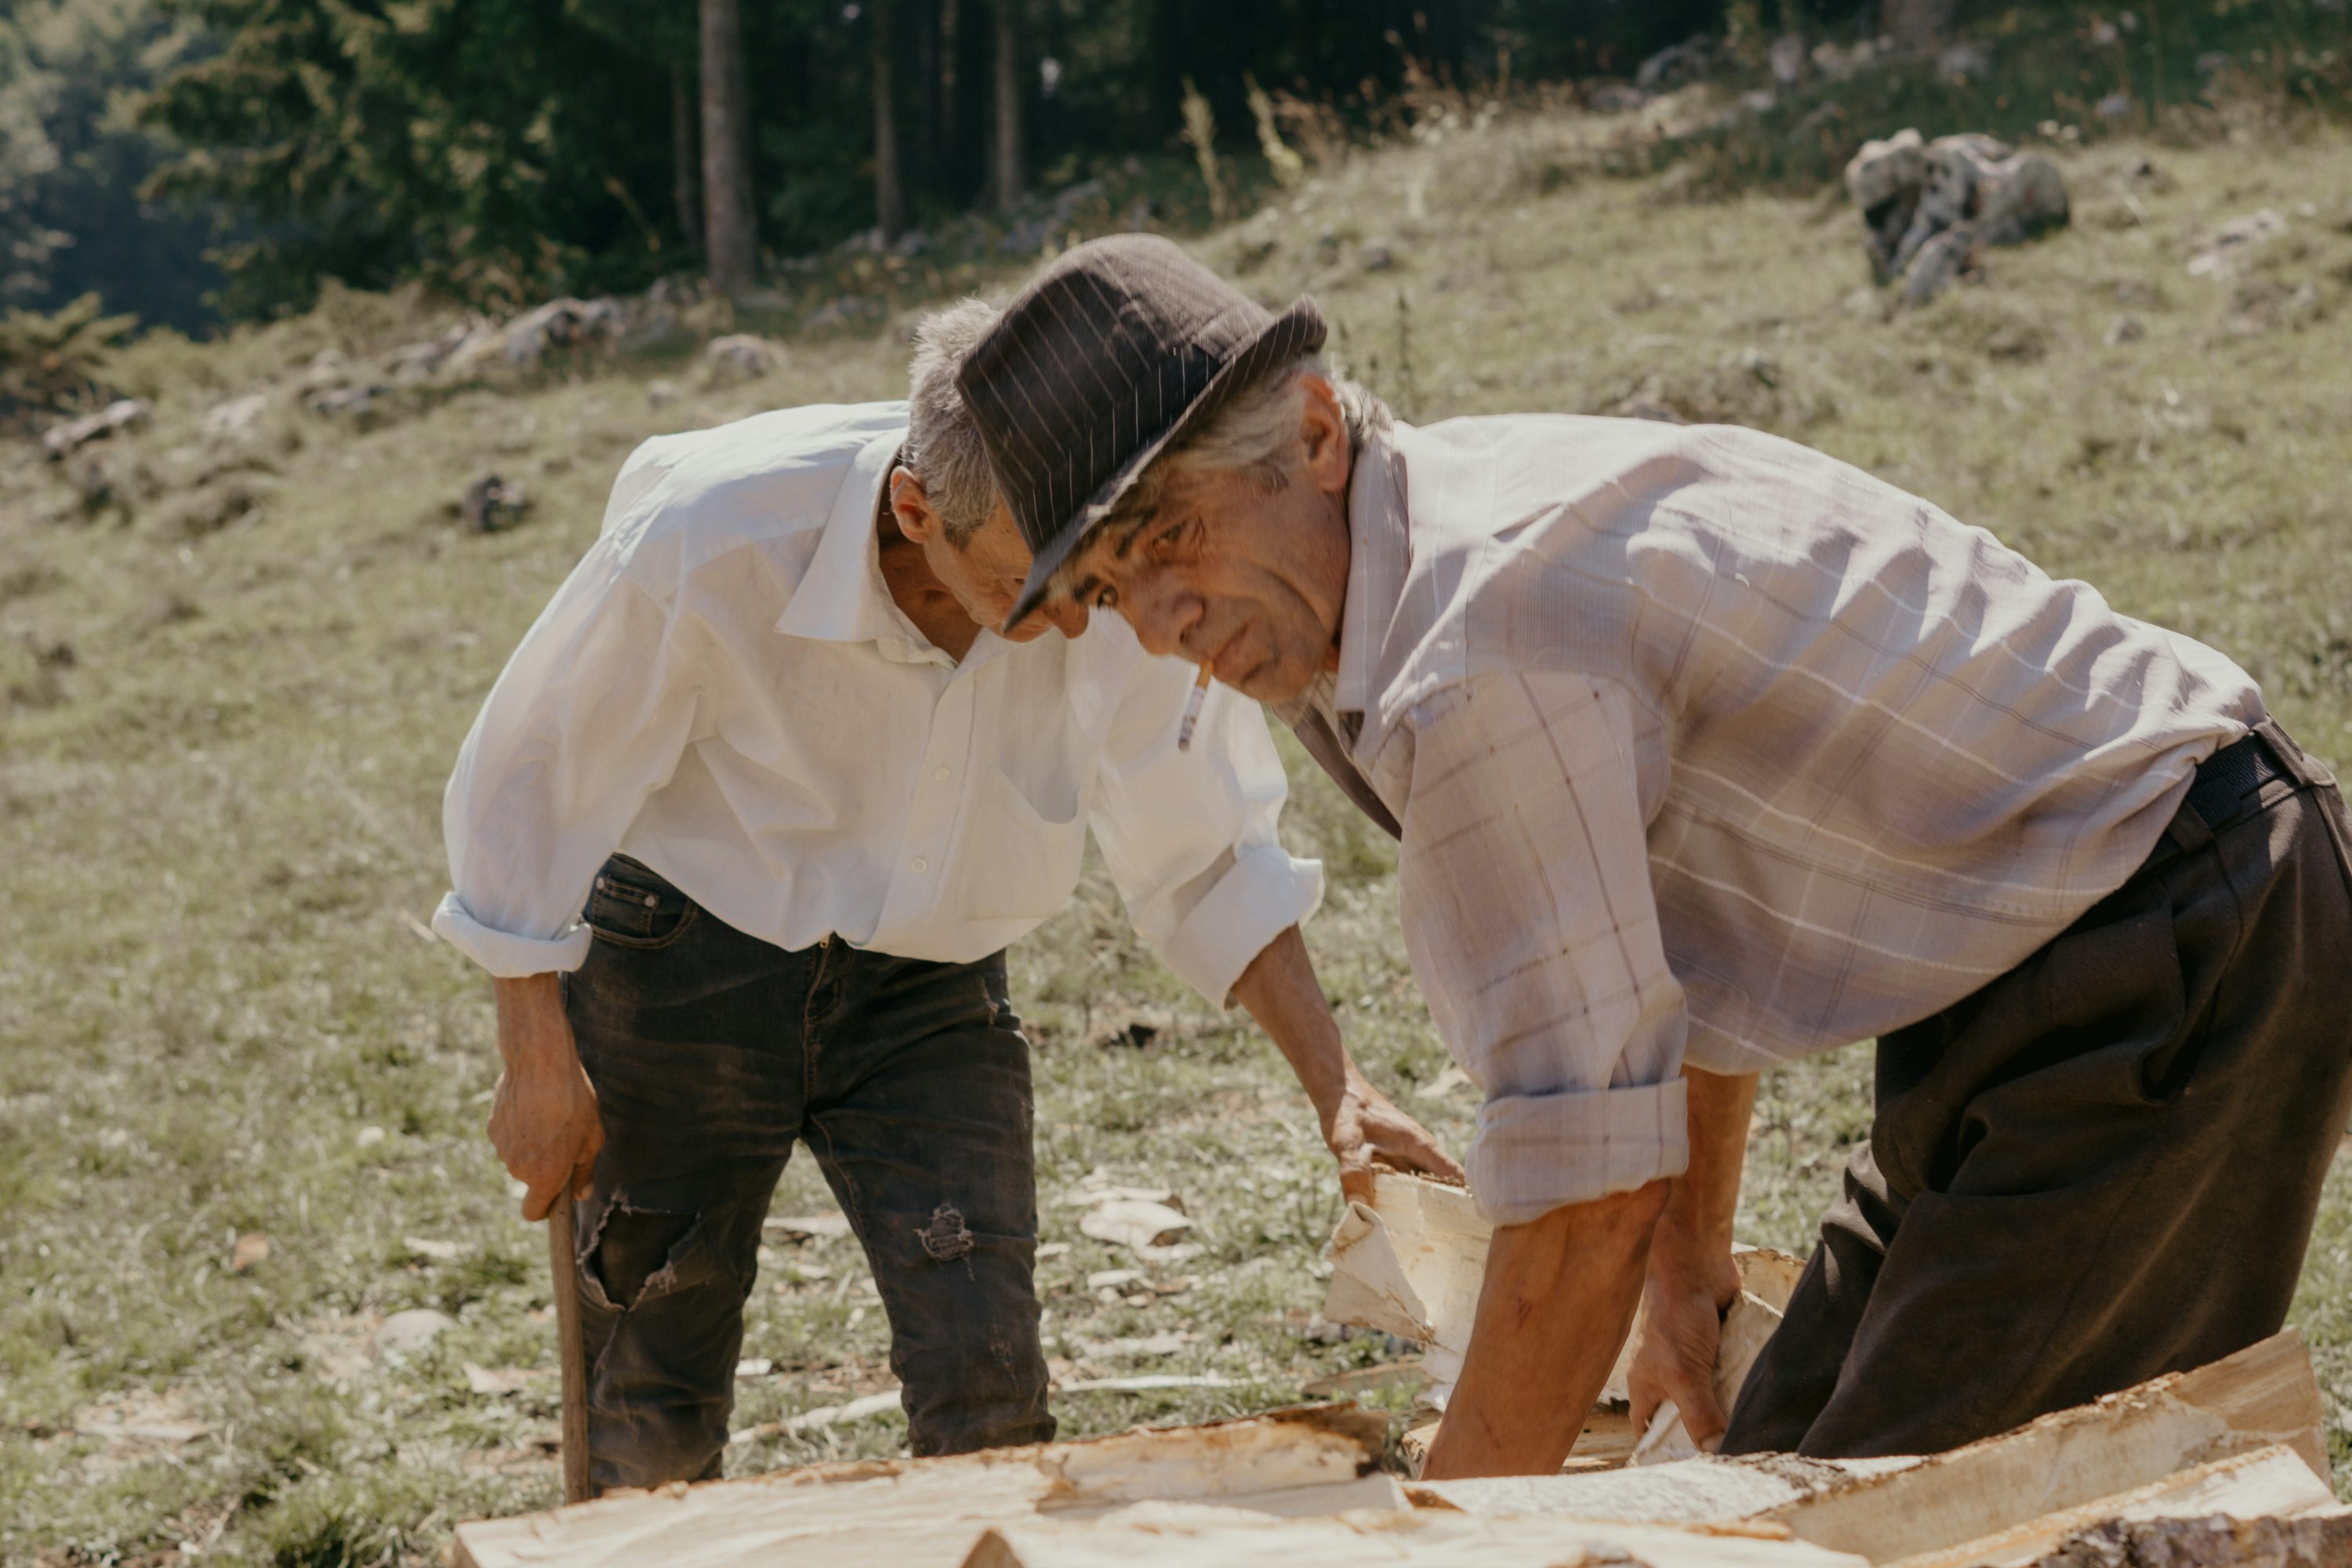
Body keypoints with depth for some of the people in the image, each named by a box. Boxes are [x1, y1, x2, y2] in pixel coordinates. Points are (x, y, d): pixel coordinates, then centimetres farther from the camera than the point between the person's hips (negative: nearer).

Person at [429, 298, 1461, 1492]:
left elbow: (1205, 864, -6)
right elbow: (528, 780, -13)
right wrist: (540, 1065, -7)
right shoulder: (708, 539, -30)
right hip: (685, 967, -1)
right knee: (651, 1429, 8)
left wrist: (1337, 1089, -15)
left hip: (926, 988, 2)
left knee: (986, 1390, -10)